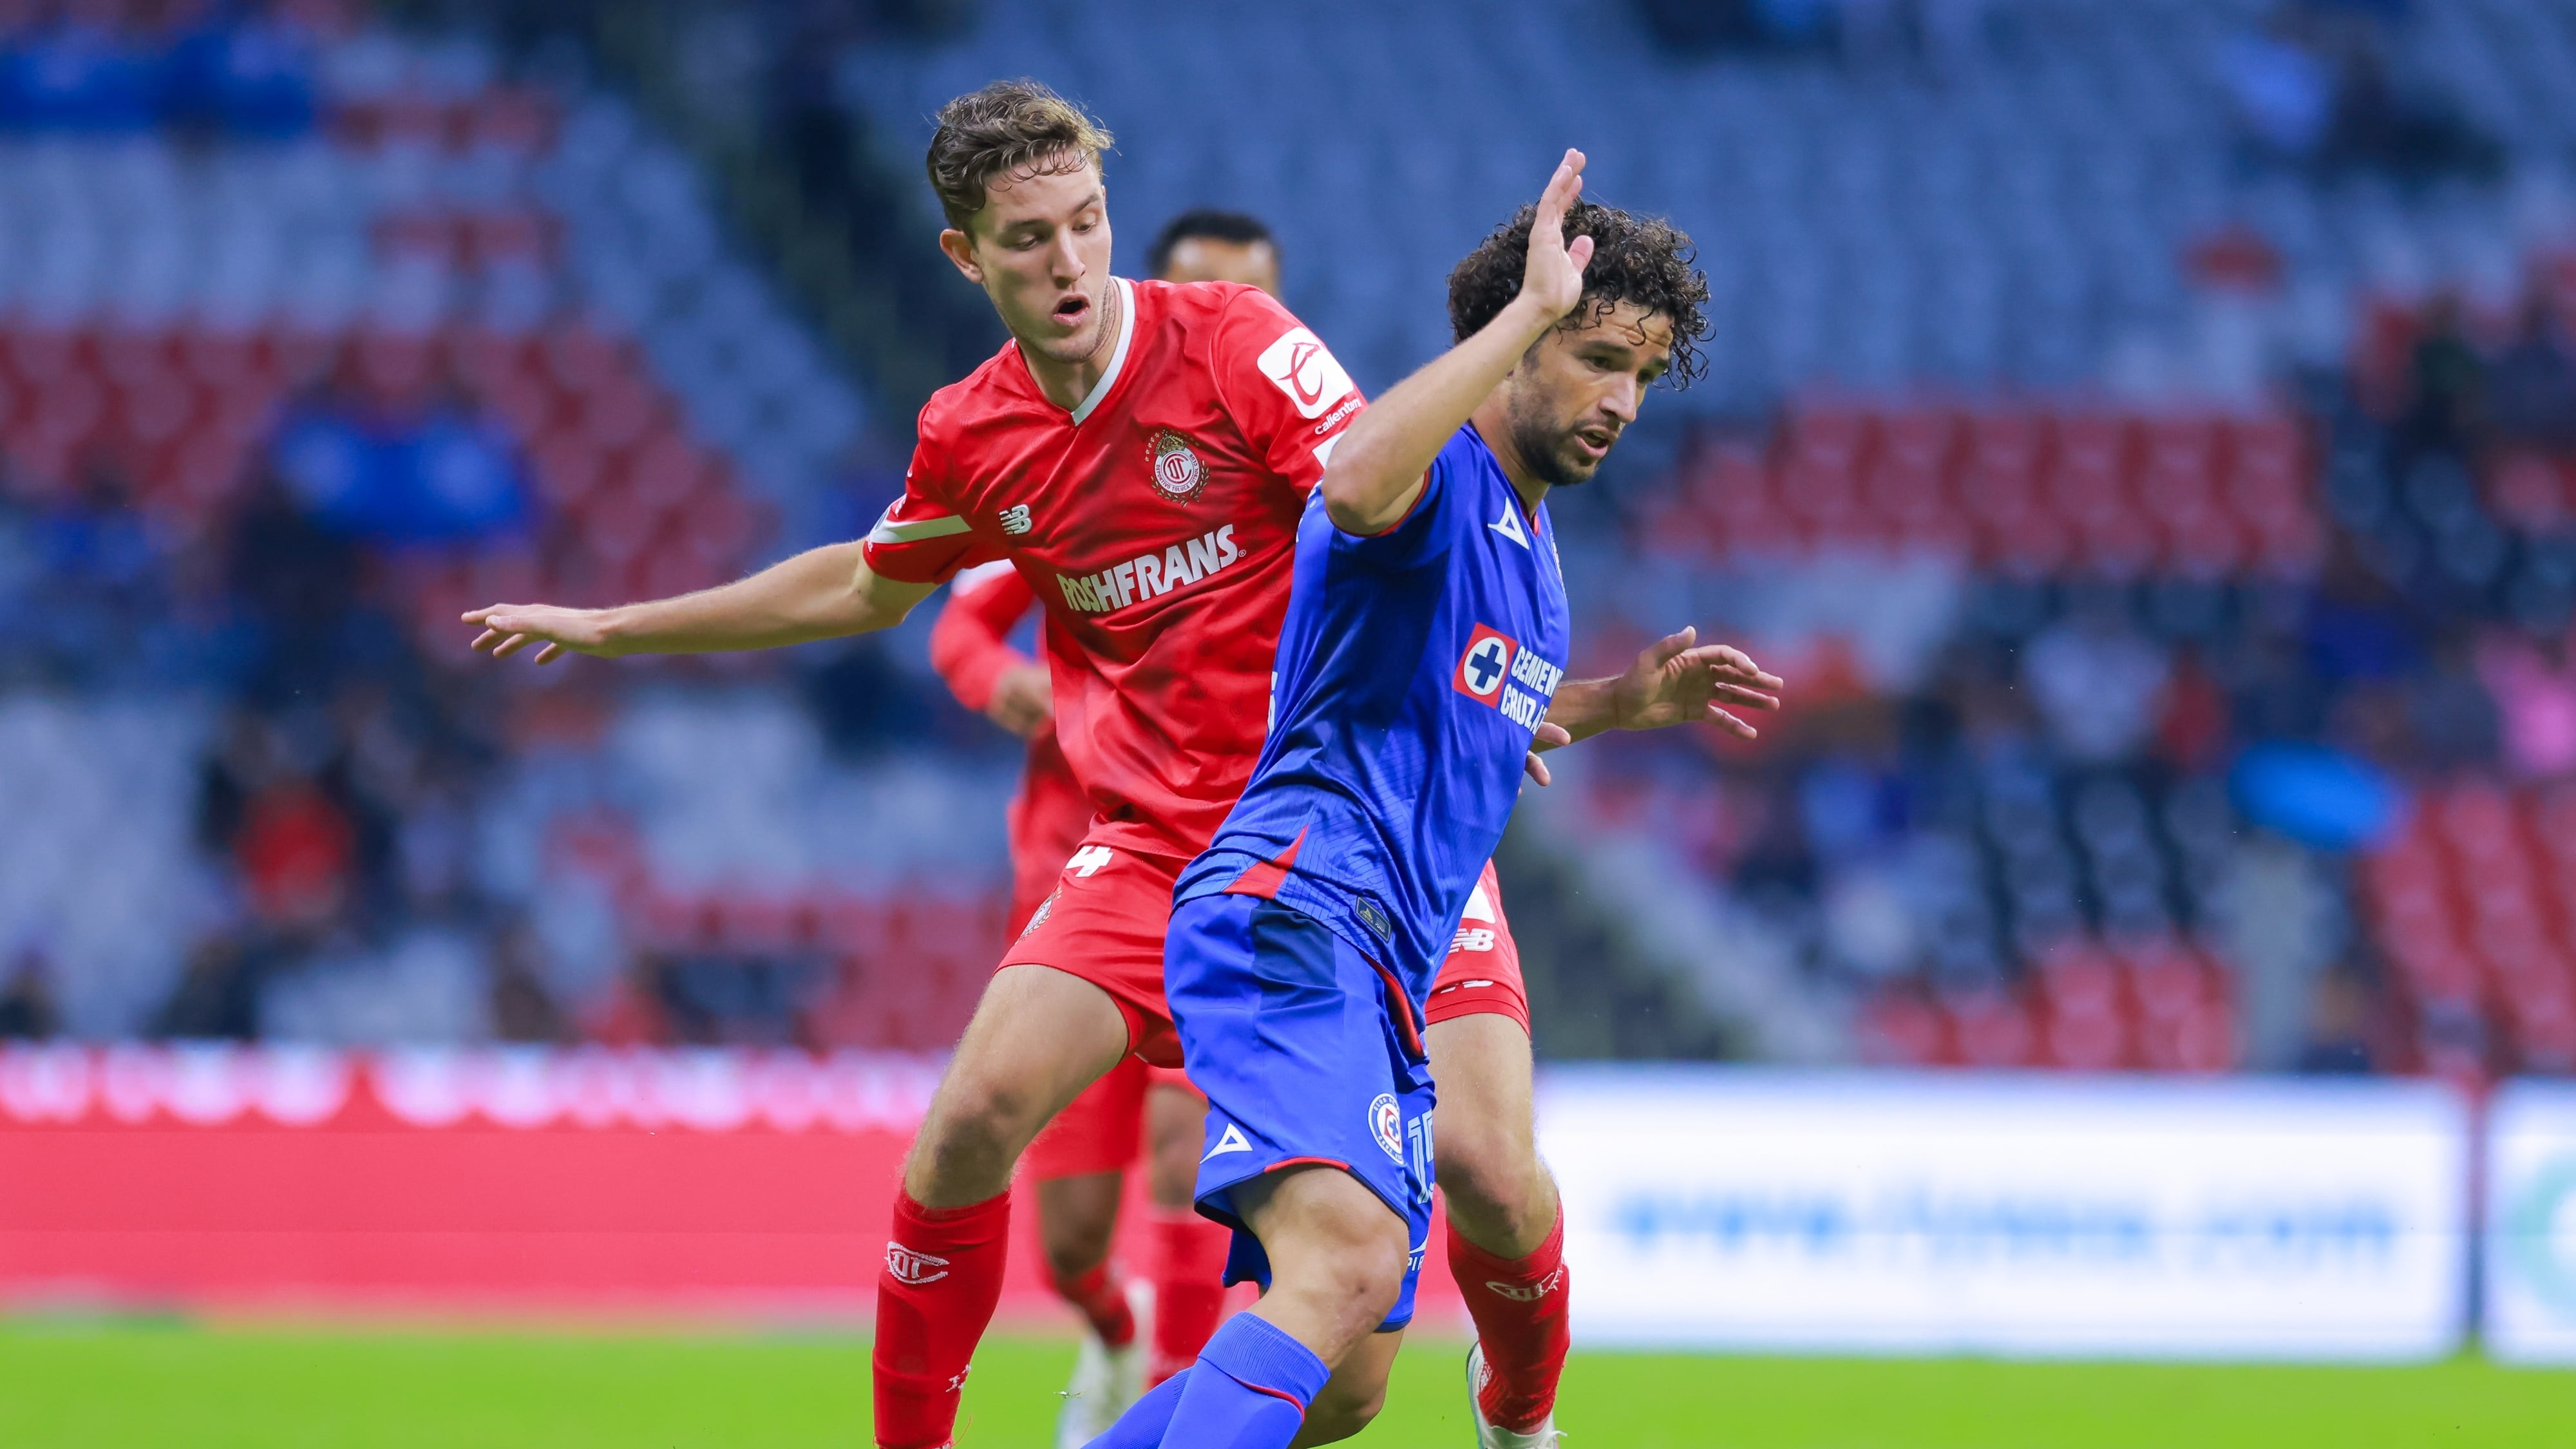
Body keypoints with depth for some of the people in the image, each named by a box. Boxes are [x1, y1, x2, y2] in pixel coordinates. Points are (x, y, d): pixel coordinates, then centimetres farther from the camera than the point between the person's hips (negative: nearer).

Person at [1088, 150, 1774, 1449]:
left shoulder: (1529, 537, 24)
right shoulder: (1437, 474, -6)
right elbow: (1357, 484, -33)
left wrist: (1620, 705, 34)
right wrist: (1527, 310, -26)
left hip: (1382, 974, 10)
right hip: (1292, 913, -10)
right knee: (1347, 1257, -33)